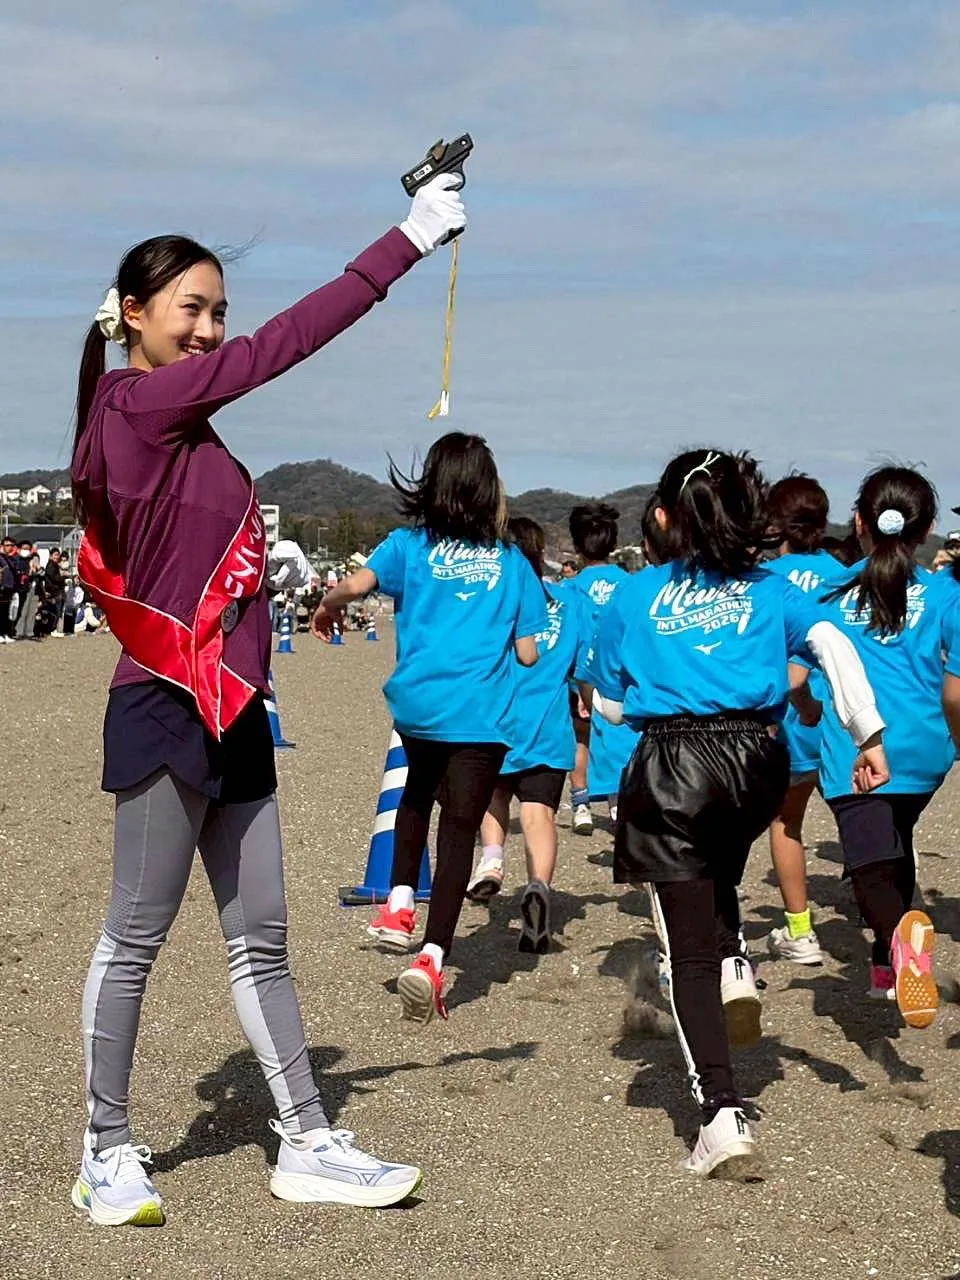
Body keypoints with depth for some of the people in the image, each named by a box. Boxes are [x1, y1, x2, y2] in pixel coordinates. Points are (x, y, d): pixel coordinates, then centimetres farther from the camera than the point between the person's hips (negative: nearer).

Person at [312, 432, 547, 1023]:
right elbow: (528, 654, 6)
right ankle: (432, 958, -12)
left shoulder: (411, 545, 5)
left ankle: (400, 903, 19)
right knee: (460, 830, 0)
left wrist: (327, 607, 8)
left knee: (419, 792, 30)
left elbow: (355, 584, -12)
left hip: (417, 703, 2)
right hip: (482, 714, -1)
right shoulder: (511, 563, 8)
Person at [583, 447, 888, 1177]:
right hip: (757, 759, 2)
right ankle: (736, 966, 6)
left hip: (671, 766, -2)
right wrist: (869, 736, -6)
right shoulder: (769, 591, 11)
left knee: (688, 950, 1)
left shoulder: (635, 596, 11)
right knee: (718, 872, 35)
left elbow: (609, 705, 15)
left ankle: (723, 1113, -9)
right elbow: (834, 647, -5)